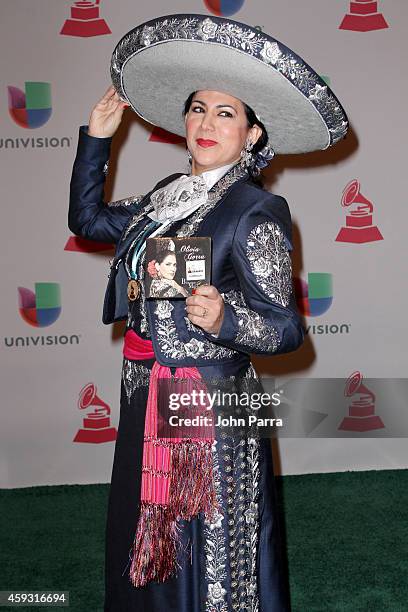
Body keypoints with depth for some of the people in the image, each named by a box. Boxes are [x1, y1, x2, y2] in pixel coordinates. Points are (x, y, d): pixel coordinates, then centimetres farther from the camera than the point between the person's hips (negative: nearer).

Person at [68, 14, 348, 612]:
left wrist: (224, 319, -34)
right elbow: (87, 217, 22)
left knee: (212, 553, 8)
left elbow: (286, 329, -15)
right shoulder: (166, 197, 7)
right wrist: (96, 137, 16)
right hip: (145, 401, 7)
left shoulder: (254, 211, -14)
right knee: (152, 545, 21)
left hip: (209, 405, -7)